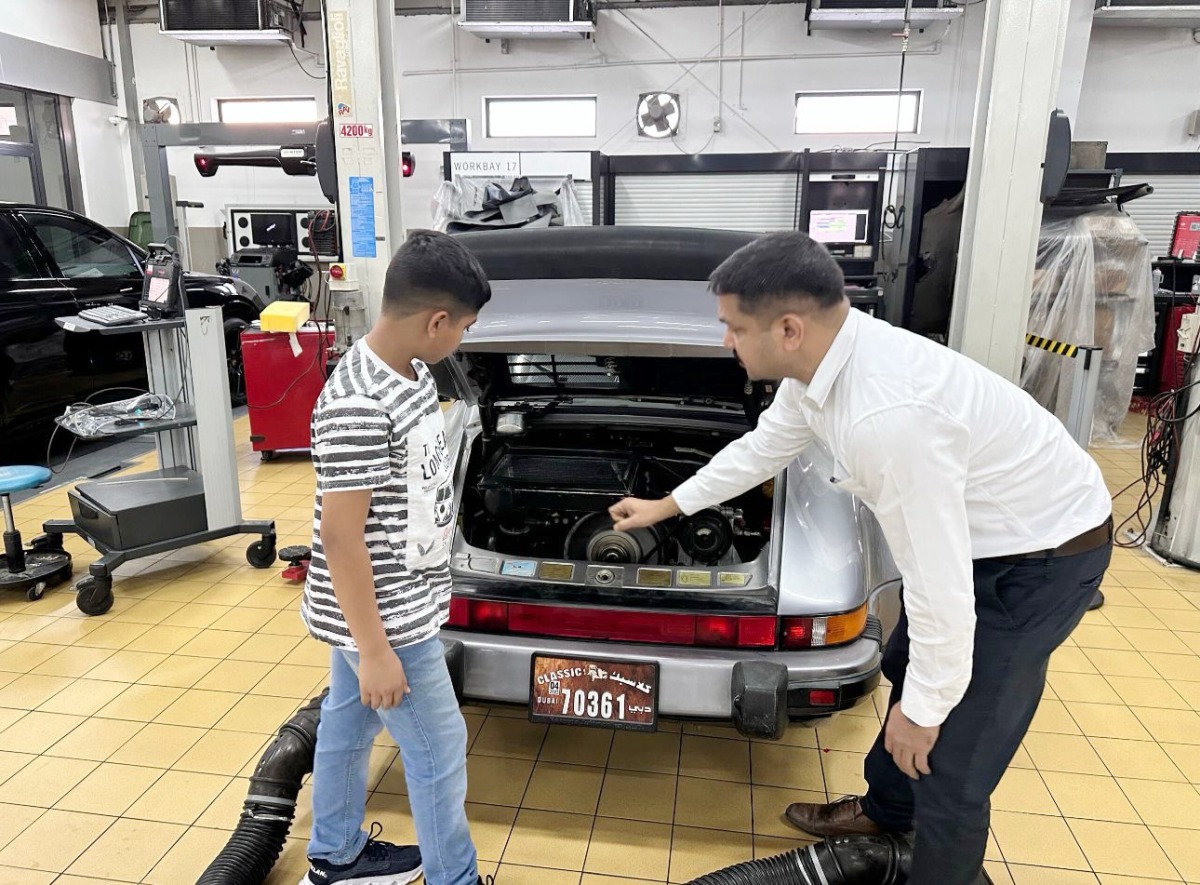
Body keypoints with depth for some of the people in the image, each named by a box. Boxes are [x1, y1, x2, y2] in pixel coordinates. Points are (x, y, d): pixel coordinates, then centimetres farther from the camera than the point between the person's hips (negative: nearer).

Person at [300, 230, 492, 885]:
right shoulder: (357, 408, -29)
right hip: (385, 616, -9)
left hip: (390, 602, 9)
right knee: (439, 750, 7)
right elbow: (339, 538, -26)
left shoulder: (411, 374, 1)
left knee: (346, 725, 24)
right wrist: (376, 650, -20)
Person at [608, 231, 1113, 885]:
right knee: (908, 673, 25)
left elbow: (938, 584, -32)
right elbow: (761, 449, 8)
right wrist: (664, 507, 18)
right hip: (980, 528, 10)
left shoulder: (887, 415, -39)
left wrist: (924, 710, -18)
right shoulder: (819, 359, -9)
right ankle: (887, 811, 51)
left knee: (948, 763, -1)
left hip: (1043, 551, -9)